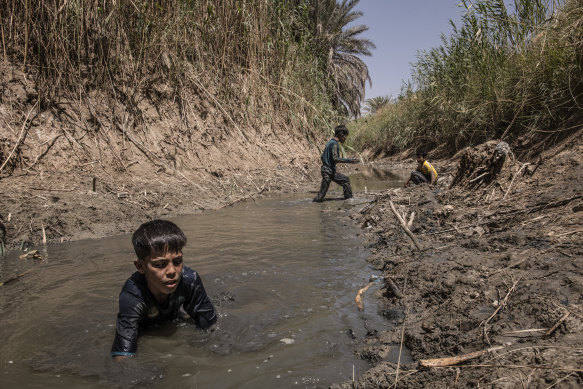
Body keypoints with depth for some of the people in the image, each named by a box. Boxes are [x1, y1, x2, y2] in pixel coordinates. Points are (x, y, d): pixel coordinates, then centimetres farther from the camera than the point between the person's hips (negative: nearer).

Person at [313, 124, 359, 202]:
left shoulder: (330, 142, 15)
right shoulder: (334, 143, -14)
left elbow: (322, 157, 19)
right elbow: (335, 158, -24)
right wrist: (349, 160, -21)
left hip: (325, 169, 10)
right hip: (329, 171, -10)